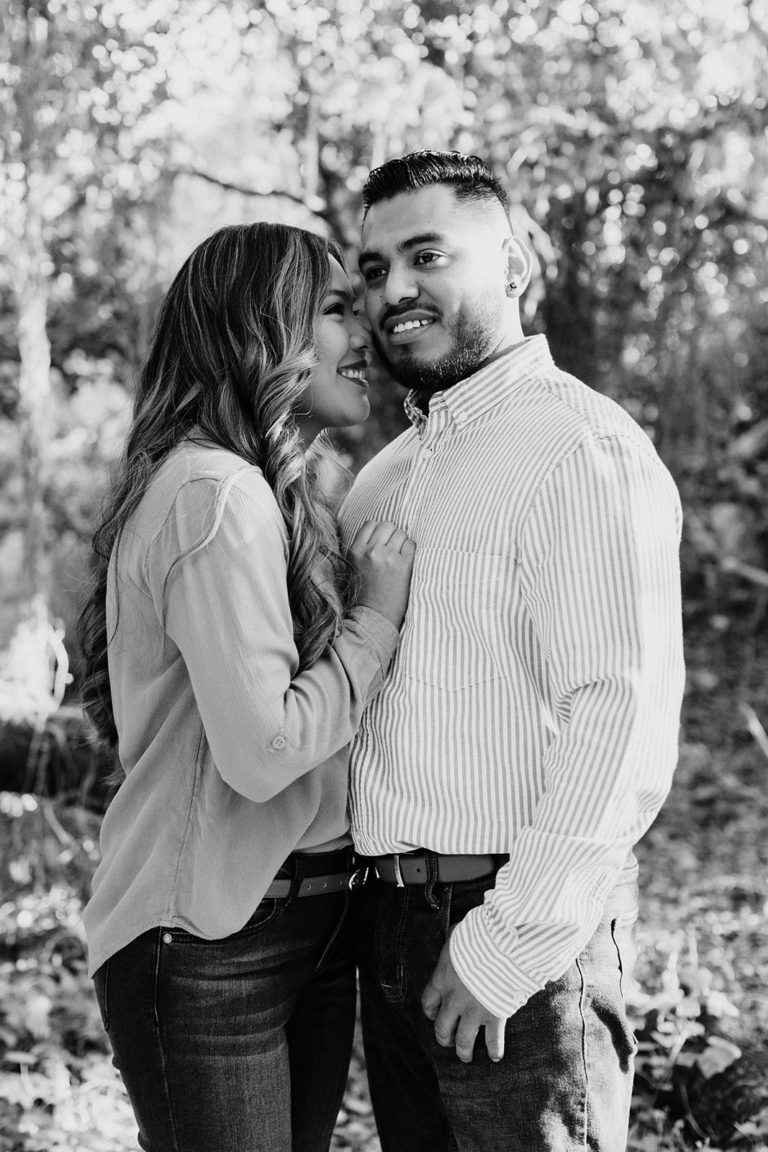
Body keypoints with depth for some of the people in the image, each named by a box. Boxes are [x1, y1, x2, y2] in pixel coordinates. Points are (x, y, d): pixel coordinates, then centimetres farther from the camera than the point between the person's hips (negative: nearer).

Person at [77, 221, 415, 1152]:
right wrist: (379, 615, -14)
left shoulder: (267, 491, 15)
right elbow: (262, 752, -24)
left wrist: (366, 596, 1)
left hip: (306, 925, 9)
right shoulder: (216, 495, -18)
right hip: (212, 945, -9)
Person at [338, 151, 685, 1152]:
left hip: (513, 920, -8)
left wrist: (508, 944, -19)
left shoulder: (583, 448, -13)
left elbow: (622, 718, -20)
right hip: (391, 916, 8)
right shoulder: (387, 473, 15)